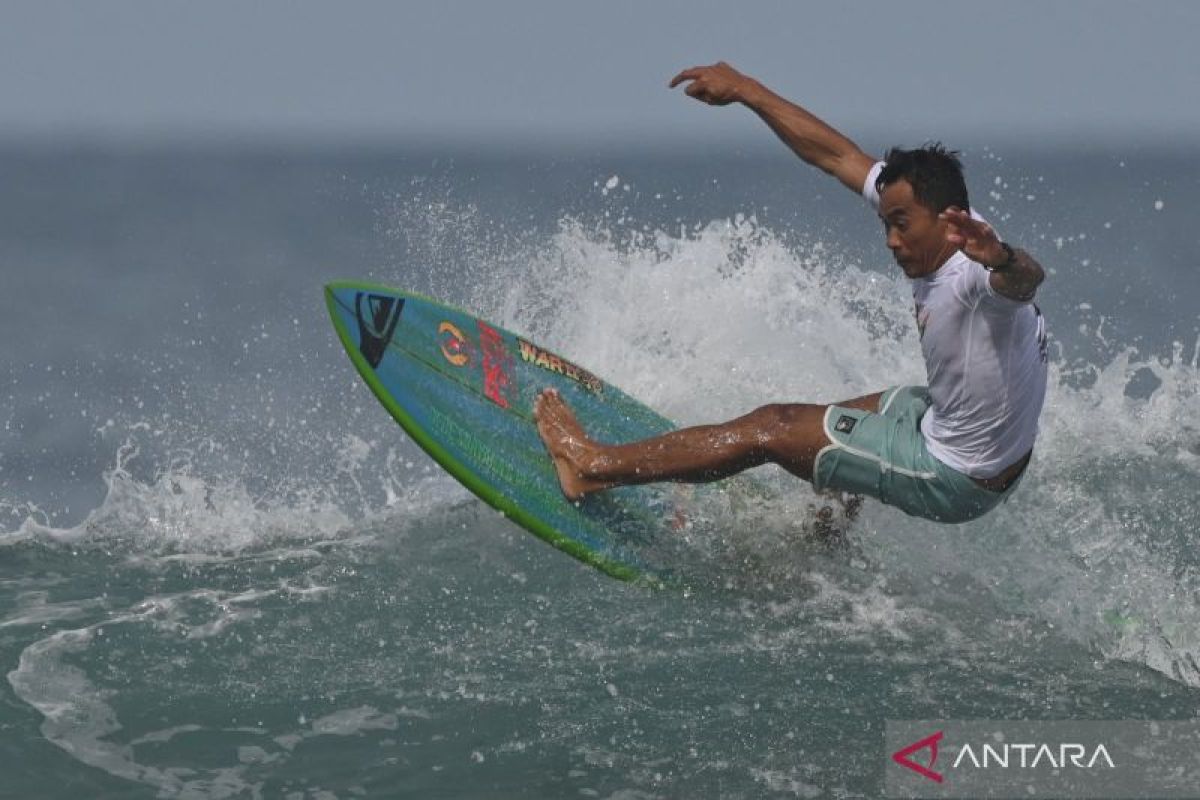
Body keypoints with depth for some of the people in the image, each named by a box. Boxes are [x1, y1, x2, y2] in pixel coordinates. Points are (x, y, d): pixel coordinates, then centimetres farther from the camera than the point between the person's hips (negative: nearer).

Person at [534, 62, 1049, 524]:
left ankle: (596, 468, 14)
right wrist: (743, 90, 3)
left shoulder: (973, 276, -32)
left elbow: (1026, 279, -56)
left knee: (774, 429, 0)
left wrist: (1000, 260, -80)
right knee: (840, 423, 31)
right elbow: (834, 153, 0)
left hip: (955, 481, -8)